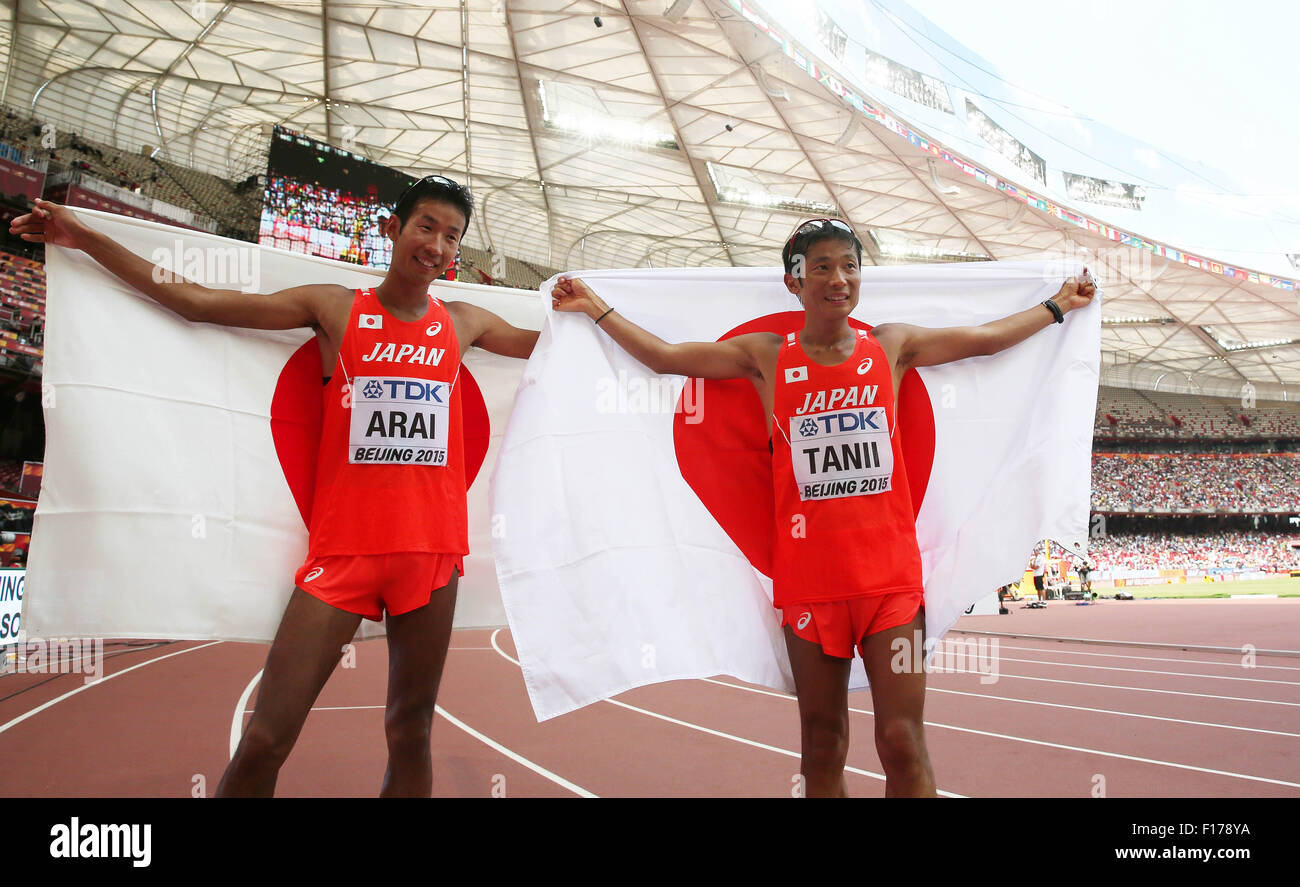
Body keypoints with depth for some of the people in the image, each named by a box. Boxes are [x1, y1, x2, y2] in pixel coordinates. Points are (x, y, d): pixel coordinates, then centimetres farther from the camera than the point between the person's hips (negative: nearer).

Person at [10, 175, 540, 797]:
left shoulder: (463, 323, 11)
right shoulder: (334, 308, 5)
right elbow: (196, 301, 7)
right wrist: (85, 239, 8)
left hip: (430, 550, 2)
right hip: (342, 550, -2)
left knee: (411, 732, 10)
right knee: (266, 738, -6)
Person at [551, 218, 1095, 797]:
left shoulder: (892, 346, 9)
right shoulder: (766, 357, 5)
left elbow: (988, 338, 20)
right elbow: (665, 357, 8)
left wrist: (1058, 305, 28)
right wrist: (596, 309, 10)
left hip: (891, 575, 1)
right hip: (809, 579, 0)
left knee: (903, 743, -3)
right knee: (822, 749, 9)